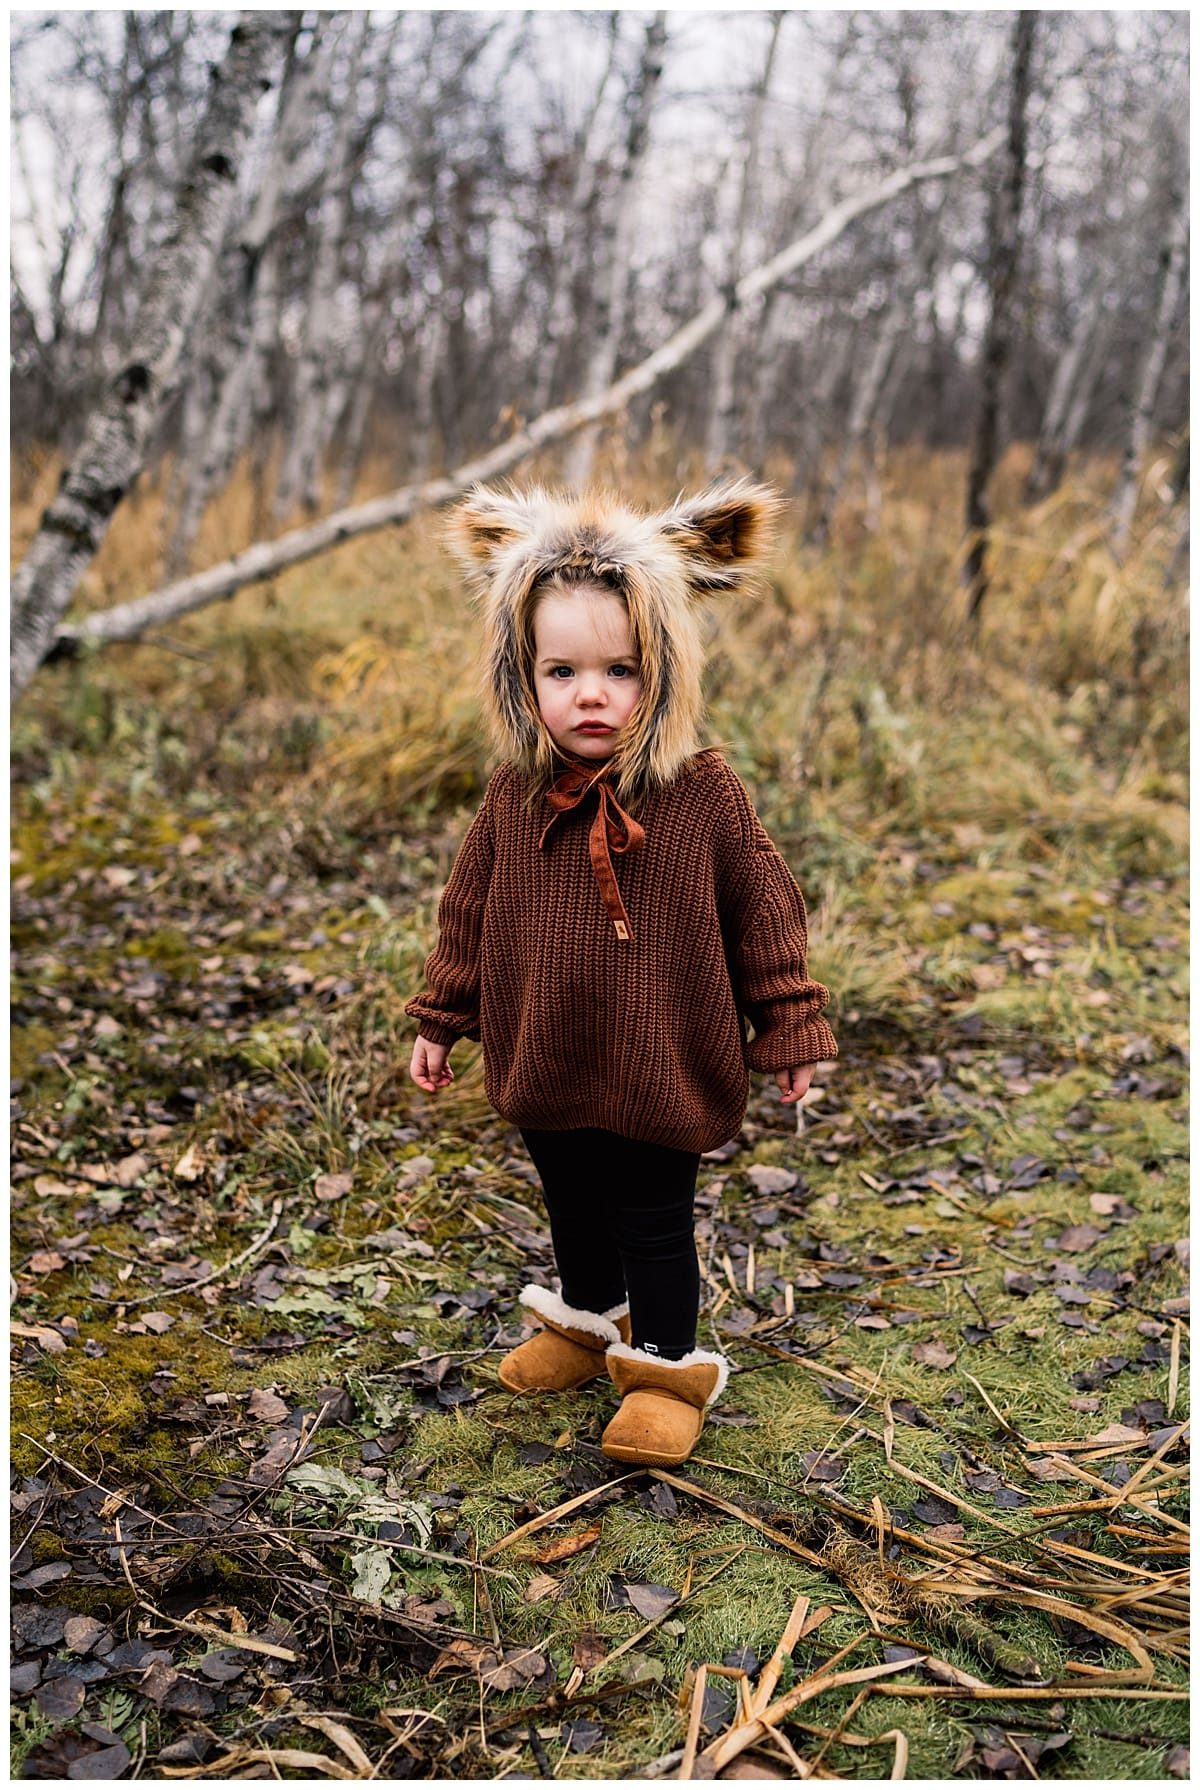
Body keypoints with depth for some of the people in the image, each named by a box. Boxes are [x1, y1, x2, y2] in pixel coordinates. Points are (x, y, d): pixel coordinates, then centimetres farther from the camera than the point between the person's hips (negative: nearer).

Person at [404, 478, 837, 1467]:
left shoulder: (704, 794, -16)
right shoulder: (513, 797, -6)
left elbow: (764, 910, -7)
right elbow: (468, 911, 6)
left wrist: (791, 1029, -4)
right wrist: (439, 1017, 11)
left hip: (662, 1069, -4)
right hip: (545, 1065, 4)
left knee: (654, 1223, 9)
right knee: (572, 1209, 24)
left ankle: (667, 1367, 31)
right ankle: (590, 1319, 49)